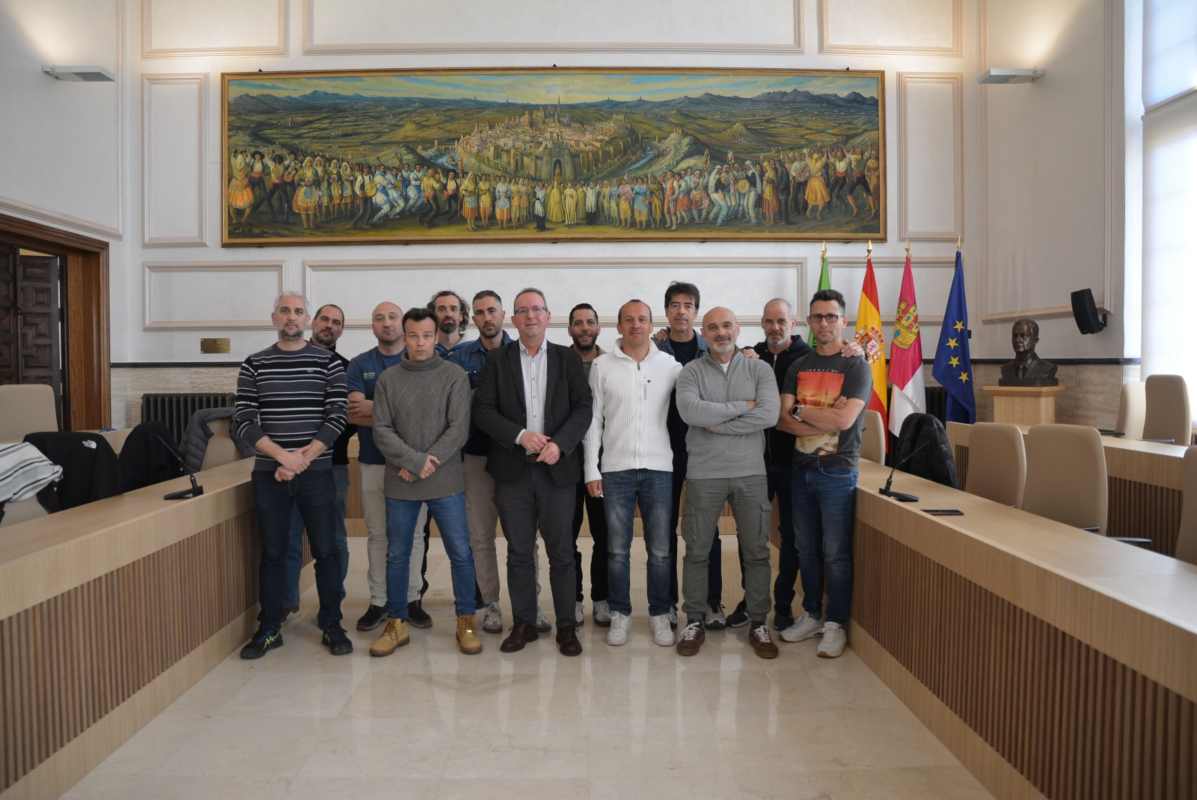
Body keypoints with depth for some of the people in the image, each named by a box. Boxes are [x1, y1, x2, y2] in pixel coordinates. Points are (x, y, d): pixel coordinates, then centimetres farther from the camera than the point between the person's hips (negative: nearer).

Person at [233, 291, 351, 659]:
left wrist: (302, 458, -14)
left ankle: (332, 626, 17)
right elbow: (243, 421, -2)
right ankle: (269, 628, 23)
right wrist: (282, 455, -15)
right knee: (272, 552, 10)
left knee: (326, 550, 3)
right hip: (268, 473, 1)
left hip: (317, 472, -1)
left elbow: (337, 417, -5)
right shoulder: (254, 365, 6)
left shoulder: (328, 362, 2)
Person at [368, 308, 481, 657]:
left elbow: (459, 428, -8)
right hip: (399, 484, 2)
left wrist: (428, 464, -15)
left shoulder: (455, 376, -1)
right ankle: (396, 624, 26)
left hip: (446, 483, -2)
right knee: (397, 556, 11)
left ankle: (466, 623, 18)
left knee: (460, 553, 3)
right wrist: (415, 460, -16)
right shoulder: (388, 379, 4)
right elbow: (381, 430, -3)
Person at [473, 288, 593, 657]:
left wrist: (560, 443, -15)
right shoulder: (497, 359, 5)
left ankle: (566, 626, 17)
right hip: (513, 469, 1)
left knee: (562, 552, 5)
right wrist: (520, 435, -15)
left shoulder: (568, 359, 6)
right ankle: (524, 623, 22)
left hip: (557, 467, 0)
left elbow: (583, 408, 0)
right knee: (518, 552, 9)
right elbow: (483, 409, -2)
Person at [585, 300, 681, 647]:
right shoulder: (602, 365, 2)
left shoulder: (670, 365, 3)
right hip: (615, 469, 0)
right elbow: (593, 419, 2)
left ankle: (660, 614, 22)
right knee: (617, 550, 7)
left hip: (659, 468, 1)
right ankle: (620, 613, 23)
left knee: (660, 550, 7)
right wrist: (591, 470, -1)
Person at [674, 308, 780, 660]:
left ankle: (758, 623, 24)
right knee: (697, 550, 8)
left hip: (750, 473, 1)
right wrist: (742, 407, -13)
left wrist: (717, 423, -13)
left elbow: (769, 415, -12)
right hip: (703, 474, -1)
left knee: (756, 551, 9)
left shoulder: (759, 369, 3)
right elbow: (690, 411, -19)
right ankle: (695, 621, 23)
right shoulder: (691, 372, 0)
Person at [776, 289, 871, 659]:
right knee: (806, 549, 13)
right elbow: (782, 420, -2)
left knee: (836, 554, 2)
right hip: (802, 468, 5)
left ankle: (836, 624, 16)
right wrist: (825, 419, -16)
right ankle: (811, 615, 28)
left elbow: (843, 420, -18)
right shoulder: (798, 367, 9)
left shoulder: (856, 366, -5)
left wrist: (800, 410, -7)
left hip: (837, 472, -5)